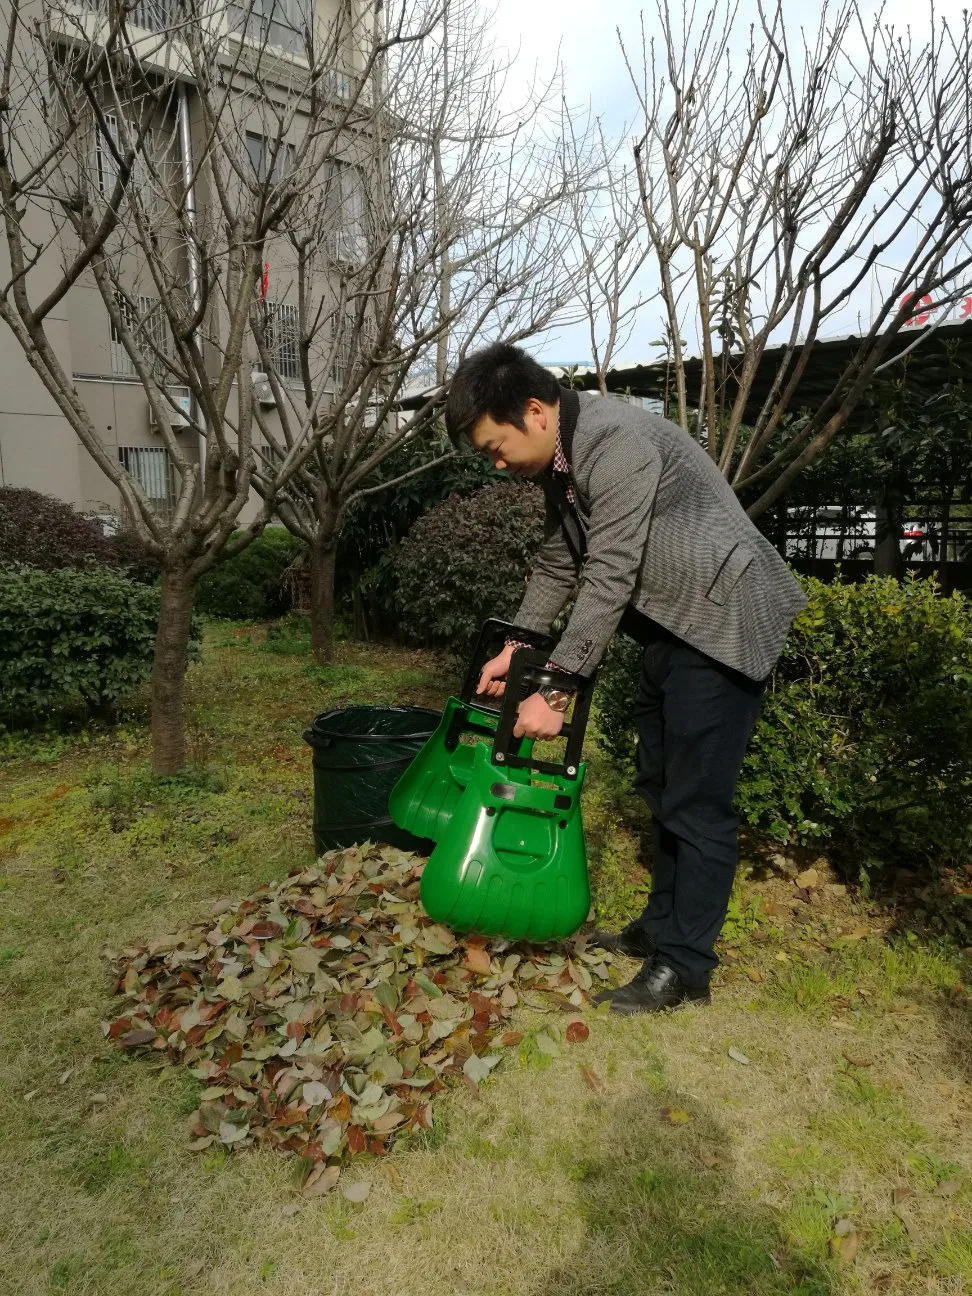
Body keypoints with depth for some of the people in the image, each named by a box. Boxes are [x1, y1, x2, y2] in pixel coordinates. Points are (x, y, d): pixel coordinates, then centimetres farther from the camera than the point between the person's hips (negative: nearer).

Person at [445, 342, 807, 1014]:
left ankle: (684, 966, 12)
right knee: (660, 786, 16)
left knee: (697, 802, -3)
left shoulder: (616, 441, -23)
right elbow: (558, 563, 16)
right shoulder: (562, 457, 8)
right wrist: (514, 651, 14)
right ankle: (662, 926, 32)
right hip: (672, 624, 10)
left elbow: (609, 580, -27)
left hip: (724, 618, -10)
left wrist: (554, 691, -24)